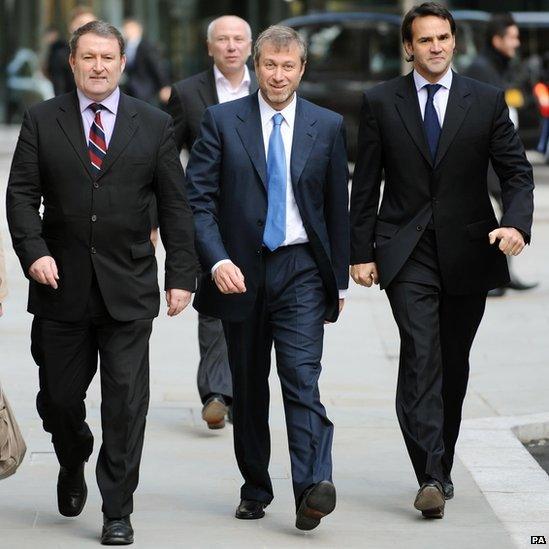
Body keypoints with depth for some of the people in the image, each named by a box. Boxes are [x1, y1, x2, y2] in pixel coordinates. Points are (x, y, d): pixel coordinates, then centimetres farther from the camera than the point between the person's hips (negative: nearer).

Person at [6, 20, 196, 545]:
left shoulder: (154, 125, 5)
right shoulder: (41, 121, 4)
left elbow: (174, 205, 5)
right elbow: (21, 193, 1)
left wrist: (181, 274, -1)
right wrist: (34, 251, -15)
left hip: (128, 288, -1)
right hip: (61, 284, 1)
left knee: (125, 403, -4)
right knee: (59, 397, 10)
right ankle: (73, 466, 41)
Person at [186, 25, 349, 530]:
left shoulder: (327, 127, 5)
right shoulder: (222, 122, 1)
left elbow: (337, 208, 10)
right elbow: (198, 199, -4)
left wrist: (339, 279, 10)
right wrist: (216, 261, -17)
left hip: (301, 270, -1)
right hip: (240, 272, 1)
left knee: (303, 379, -15)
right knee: (248, 388, 11)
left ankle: (313, 488, -25)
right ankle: (255, 489, 23)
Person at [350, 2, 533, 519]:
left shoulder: (486, 100, 3)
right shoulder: (380, 102, 2)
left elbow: (516, 171, 2)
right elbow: (366, 183, 5)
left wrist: (516, 223, -17)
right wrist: (361, 252, 0)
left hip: (467, 252, 2)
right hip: (407, 253, -2)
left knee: (453, 364, 10)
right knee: (420, 357, -15)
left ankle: (440, 466, 24)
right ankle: (431, 477, -20)